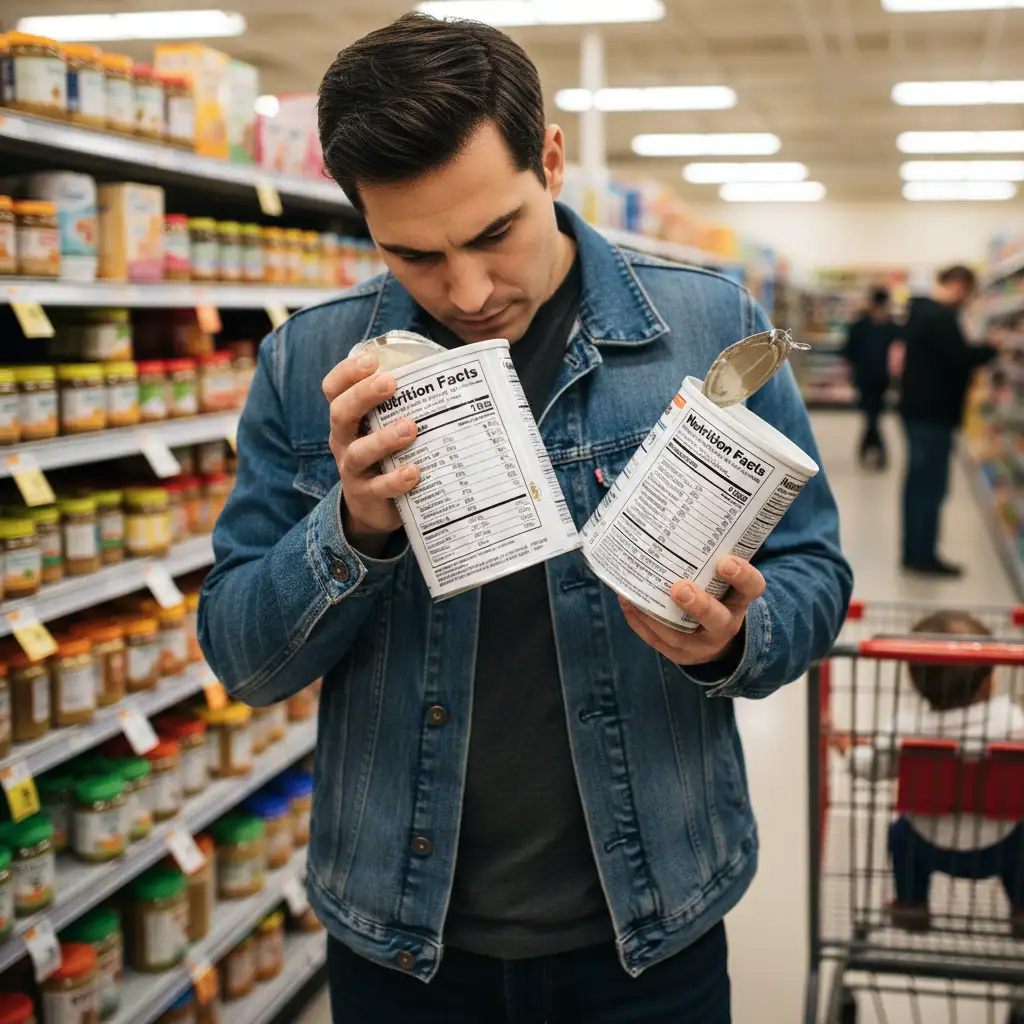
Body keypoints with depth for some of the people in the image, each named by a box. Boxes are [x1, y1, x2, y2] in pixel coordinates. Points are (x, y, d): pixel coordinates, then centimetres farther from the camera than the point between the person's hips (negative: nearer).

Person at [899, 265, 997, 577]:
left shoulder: (921, 311, 15)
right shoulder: (942, 316, -18)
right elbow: (961, 357, -24)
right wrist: (993, 349, -10)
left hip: (917, 410, 10)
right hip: (933, 413, -10)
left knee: (918, 482, 13)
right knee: (932, 485, -5)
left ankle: (914, 552, 19)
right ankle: (924, 556, 0)